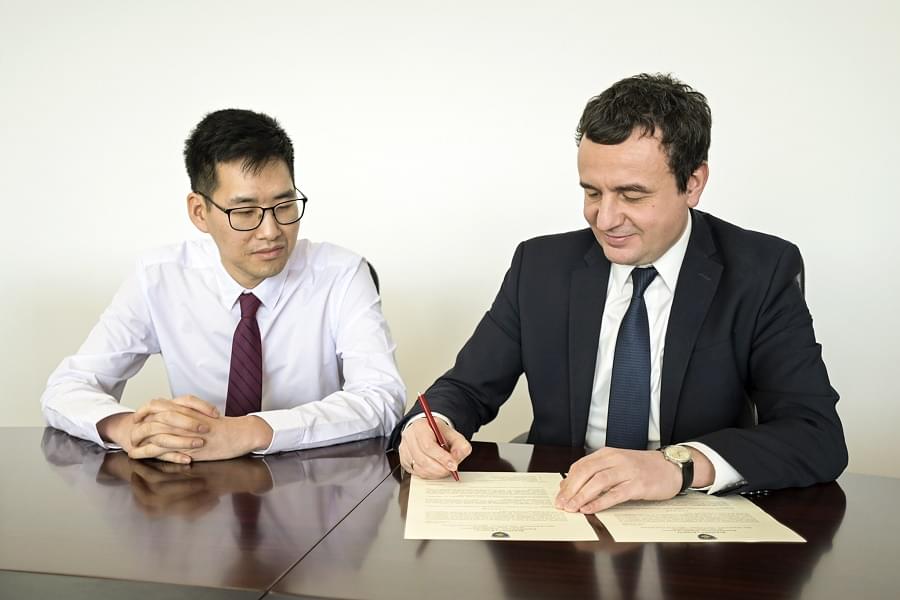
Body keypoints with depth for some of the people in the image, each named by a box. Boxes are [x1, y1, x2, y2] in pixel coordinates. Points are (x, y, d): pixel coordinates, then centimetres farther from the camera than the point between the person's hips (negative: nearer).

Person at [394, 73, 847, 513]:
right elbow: (468, 387, 3)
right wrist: (430, 426, -21)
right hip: (563, 511, 1)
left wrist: (679, 464, -35)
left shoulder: (762, 273, -8)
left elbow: (818, 436, -17)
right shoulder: (540, 265, -1)